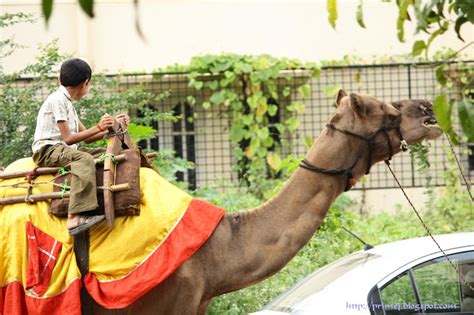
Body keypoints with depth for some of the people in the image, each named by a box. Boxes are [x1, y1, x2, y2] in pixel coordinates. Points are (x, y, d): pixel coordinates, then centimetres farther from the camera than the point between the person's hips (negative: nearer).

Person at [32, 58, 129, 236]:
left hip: (64, 150, 10)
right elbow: (68, 138, -16)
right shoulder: (57, 100, -10)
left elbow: (86, 137, 21)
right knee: (85, 159, -36)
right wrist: (98, 128, -15)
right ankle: (75, 218, -51)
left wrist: (113, 126, 17)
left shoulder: (66, 101, 21)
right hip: (48, 150, -10)